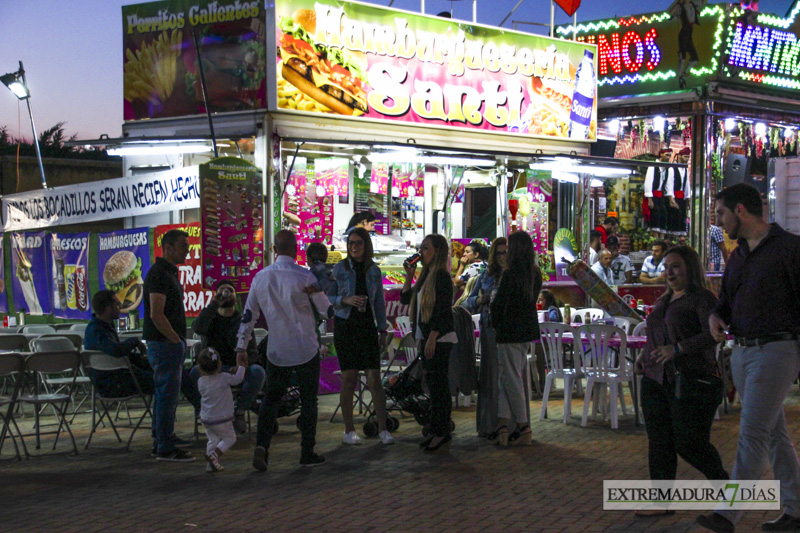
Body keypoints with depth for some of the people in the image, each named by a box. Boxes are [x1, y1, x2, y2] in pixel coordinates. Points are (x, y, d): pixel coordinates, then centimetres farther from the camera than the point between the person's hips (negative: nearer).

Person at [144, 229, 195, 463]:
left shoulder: (170, 272, 17)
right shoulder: (159, 274, -16)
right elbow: (156, 315, -23)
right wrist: (176, 340, -17)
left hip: (170, 342, 11)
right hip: (164, 343, -11)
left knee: (164, 394, 15)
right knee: (167, 394, -7)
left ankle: (162, 442, 22)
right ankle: (166, 449, -3)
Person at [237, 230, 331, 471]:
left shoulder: (260, 278, 0)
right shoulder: (304, 276, -12)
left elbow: (249, 314, 5)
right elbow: (326, 309, -5)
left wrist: (241, 347, 12)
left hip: (277, 352, 3)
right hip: (306, 349, -3)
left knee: (271, 397, 14)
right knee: (308, 400, 8)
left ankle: (262, 445, -5)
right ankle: (307, 453, 12)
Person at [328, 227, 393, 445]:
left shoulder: (374, 270, 8)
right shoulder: (339, 269, 1)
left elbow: (379, 302, 13)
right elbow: (328, 298, 3)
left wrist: (383, 331, 9)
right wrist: (346, 300, -16)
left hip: (368, 326, 2)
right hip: (345, 326, -2)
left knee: (375, 379, -4)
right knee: (348, 379, -1)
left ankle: (382, 429, 0)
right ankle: (349, 430, 8)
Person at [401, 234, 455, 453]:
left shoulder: (441, 277, -13)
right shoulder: (426, 275, 15)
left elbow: (442, 310, -18)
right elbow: (405, 299, 17)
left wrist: (432, 338, -22)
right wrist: (409, 275, 8)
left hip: (439, 337, -9)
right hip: (426, 337, 9)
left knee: (438, 383, -6)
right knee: (433, 384, 13)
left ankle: (442, 435, -2)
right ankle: (436, 431, 20)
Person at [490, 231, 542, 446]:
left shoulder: (510, 274, -17)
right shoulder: (535, 274, 5)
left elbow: (498, 304, -14)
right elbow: (532, 301, 10)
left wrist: (496, 324, 5)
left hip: (510, 331, -7)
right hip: (529, 330, 7)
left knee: (512, 378, 2)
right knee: (513, 377, 12)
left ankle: (523, 426, 7)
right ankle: (503, 423, 7)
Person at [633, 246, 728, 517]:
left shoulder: (703, 299, -7)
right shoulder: (664, 301, 18)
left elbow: (713, 335, -20)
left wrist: (677, 349, -29)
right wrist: (643, 355, 11)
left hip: (691, 382, -7)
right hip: (657, 381, 8)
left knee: (690, 444, -4)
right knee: (659, 441, 3)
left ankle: (722, 481, 20)